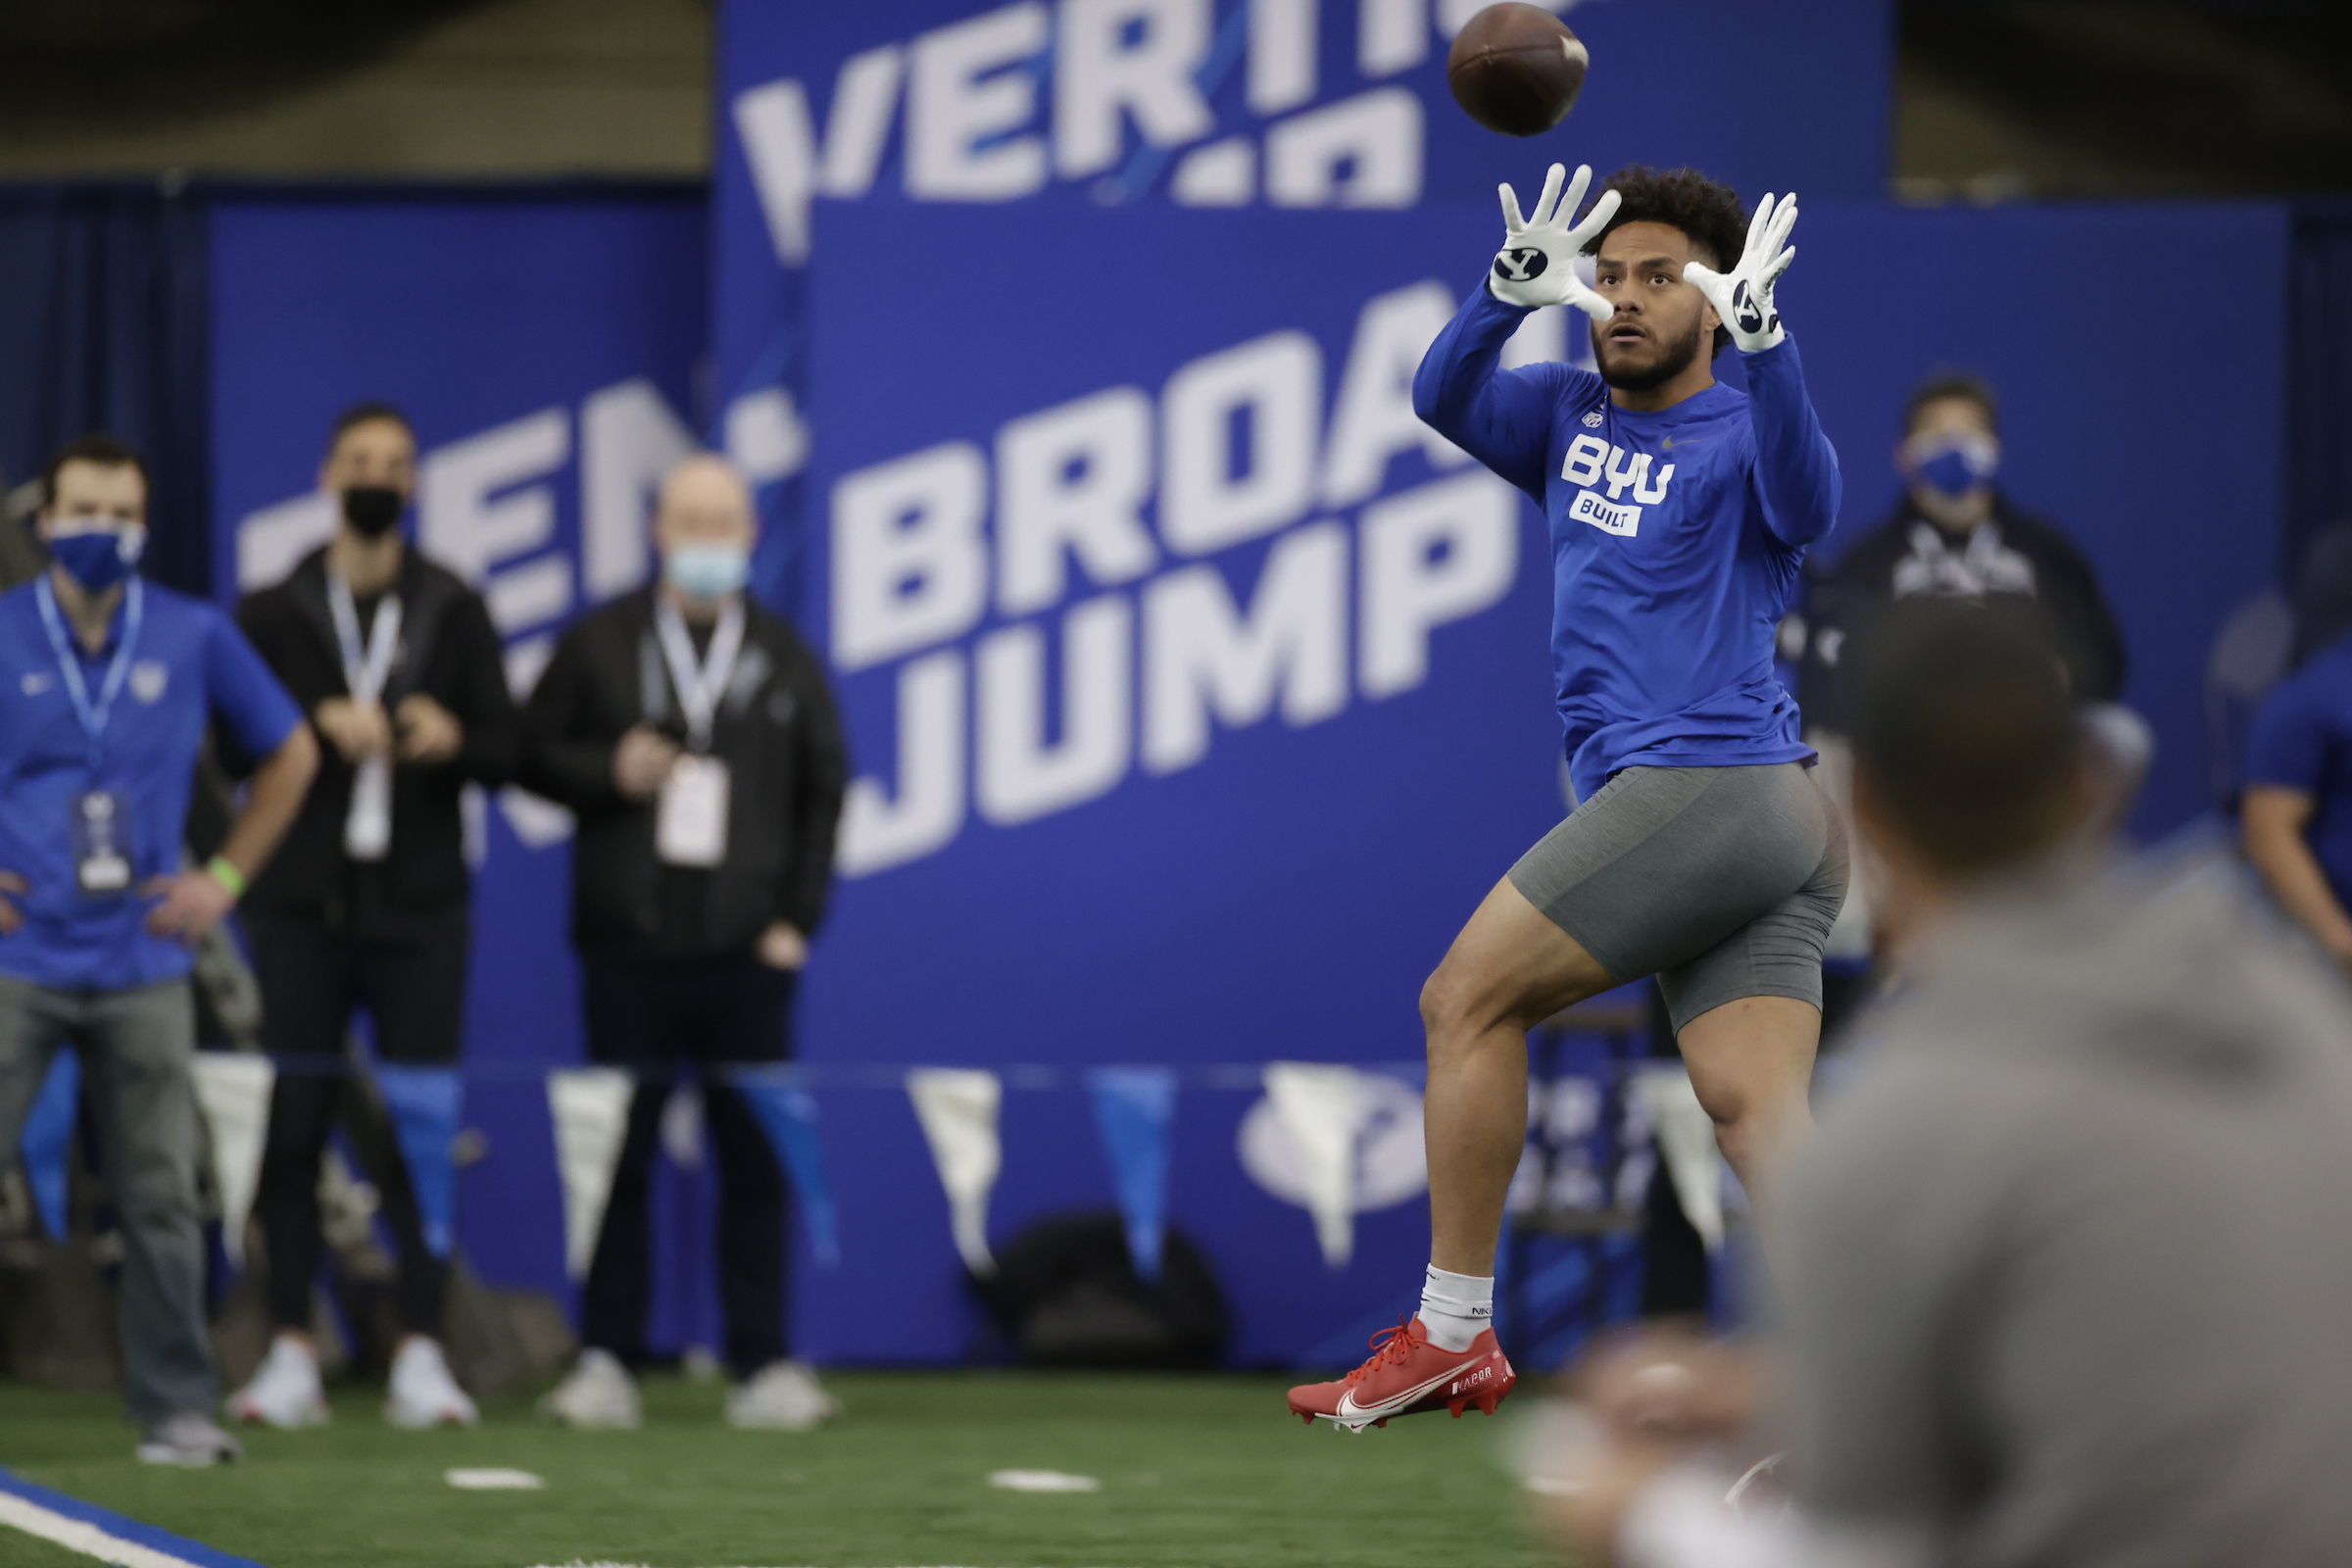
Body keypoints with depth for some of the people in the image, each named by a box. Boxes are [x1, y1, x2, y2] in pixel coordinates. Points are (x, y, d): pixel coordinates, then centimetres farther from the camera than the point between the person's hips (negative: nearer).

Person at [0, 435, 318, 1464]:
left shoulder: (195, 638, 4)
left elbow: (289, 754, 16)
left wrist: (225, 876, 9)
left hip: (141, 966, 1)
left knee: (162, 1198, 3)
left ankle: (176, 1409, 11)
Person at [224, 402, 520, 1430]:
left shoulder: (454, 612, 9)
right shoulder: (275, 614, 7)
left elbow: (504, 754, 6)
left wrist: (452, 740, -15)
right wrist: (321, 724, -14)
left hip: (419, 907, 0)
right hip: (304, 908, 0)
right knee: (291, 1130, -2)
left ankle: (421, 1357, 0)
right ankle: (291, 1356, 2)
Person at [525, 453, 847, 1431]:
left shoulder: (784, 659, 10)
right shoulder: (599, 646, 7)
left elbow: (822, 793, 11)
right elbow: (532, 752, 7)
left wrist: (797, 918, 2)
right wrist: (608, 772, -12)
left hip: (747, 952, 1)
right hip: (628, 948, -1)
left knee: (755, 1163, -1)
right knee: (618, 1158, 0)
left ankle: (762, 1366, 3)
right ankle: (606, 1360, 3)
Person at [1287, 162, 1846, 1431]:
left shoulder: (1742, 433, -1)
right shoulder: (1572, 417, 20)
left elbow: (1804, 502, -24)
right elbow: (1444, 398, 5)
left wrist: (1761, 339, -37)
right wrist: (1510, 292, -13)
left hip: (1705, 788, -8)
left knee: (1467, 998, -4)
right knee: (1756, 1118, -5)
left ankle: (1451, 1335, 3)